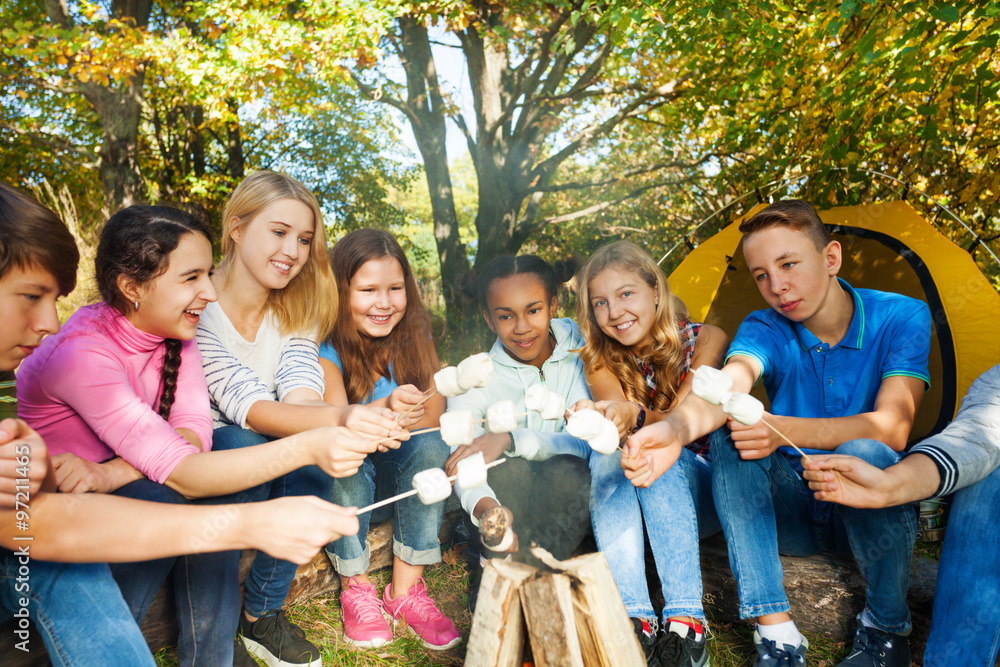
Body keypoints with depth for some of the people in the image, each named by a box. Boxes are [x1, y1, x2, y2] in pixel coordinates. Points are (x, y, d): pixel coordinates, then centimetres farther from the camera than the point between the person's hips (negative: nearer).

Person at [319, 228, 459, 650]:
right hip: (343, 476, -2)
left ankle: (406, 589, -16)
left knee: (432, 446, -27)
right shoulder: (327, 348, -17)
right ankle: (355, 586, -13)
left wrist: (406, 417, -36)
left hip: (397, 471, 3)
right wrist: (384, 409, -53)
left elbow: (434, 414, -14)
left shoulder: (415, 338, -7)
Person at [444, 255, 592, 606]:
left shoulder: (582, 350, -12)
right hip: (508, 501, 0)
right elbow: (462, 462, -27)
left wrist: (511, 439, -36)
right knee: (507, 468, -31)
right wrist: (485, 507, -50)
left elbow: (587, 441, -21)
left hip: (571, 503, 0)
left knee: (567, 471, -33)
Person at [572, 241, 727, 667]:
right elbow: (619, 416, -24)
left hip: (702, 492, -2)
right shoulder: (601, 362, -5)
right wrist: (596, 418, -49)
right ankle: (633, 619, -33)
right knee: (607, 455, -31)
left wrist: (635, 416, -48)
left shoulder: (705, 340, -11)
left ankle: (687, 622, -33)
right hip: (633, 505, 2)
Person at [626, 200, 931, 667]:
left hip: (869, 513, -1)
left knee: (862, 452, -35)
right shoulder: (765, 330, -9)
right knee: (731, 433, -26)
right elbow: (726, 385, -32)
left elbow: (892, 427, -24)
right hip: (791, 514, 2)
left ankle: (887, 628, -8)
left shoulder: (902, 318, -11)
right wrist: (677, 426, -55)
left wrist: (785, 430, -39)